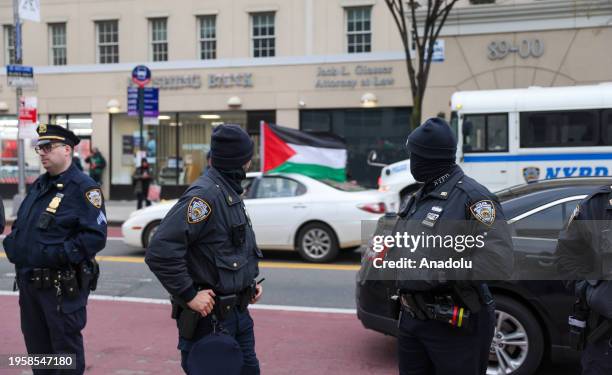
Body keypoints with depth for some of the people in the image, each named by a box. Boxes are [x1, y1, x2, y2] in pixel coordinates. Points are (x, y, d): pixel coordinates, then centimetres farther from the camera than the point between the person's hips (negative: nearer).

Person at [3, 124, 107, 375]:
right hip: (28, 282, 8)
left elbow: (95, 236, -19)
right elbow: (20, 225, 24)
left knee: (66, 350, 4)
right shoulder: (38, 186, 14)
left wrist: (59, 255, -24)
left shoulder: (83, 187, -11)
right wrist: (11, 243, 4)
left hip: (62, 287, -8)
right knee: (37, 347, 17)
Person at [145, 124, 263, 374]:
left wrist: (250, 282, 10)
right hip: (208, 318, -9)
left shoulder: (230, 192, 12)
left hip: (238, 313, 10)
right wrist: (189, 295, -23)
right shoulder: (204, 194, -20)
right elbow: (161, 251, -28)